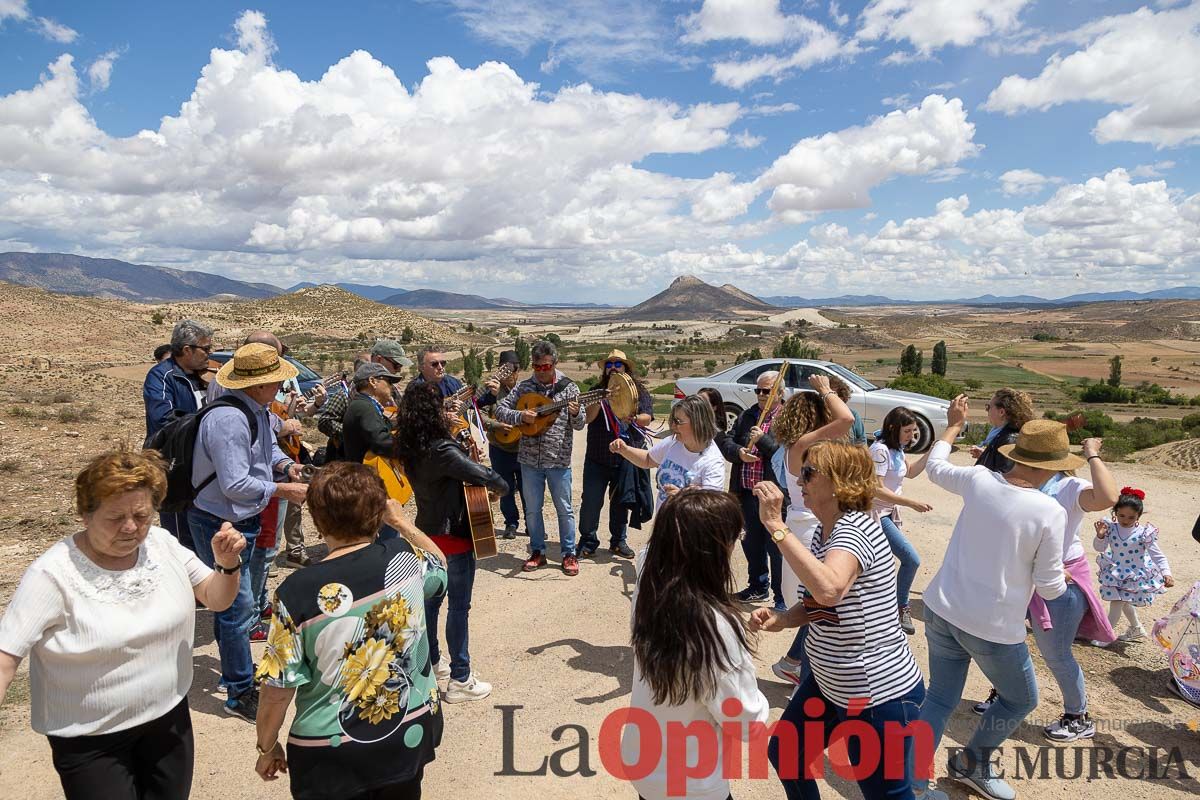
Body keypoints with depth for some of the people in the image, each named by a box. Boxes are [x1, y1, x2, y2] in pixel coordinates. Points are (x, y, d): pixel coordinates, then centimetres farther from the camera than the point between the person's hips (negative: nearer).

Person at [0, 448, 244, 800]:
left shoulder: (163, 543, -7)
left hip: (169, 717, 5)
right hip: (91, 741, -4)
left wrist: (227, 565, -18)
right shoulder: (54, 573, -20)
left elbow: (216, 599, 3)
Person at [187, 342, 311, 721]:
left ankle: (235, 670, 41)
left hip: (242, 519, 10)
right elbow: (236, 484, -29)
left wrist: (283, 464, -3)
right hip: (218, 523, -10)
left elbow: (269, 446, 18)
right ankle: (240, 693, 9)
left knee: (232, 601, 24)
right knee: (238, 606, -4)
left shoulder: (258, 410, 3)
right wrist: (283, 491, -20)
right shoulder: (229, 419, -28)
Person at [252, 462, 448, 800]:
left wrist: (266, 747, 4)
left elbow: (278, 688, -13)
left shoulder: (297, 592, -21)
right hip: (413, 731, 3)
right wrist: (400, 521, 16)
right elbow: (440, 567, 12)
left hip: (332, 755, -3)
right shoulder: (405, 557, -13)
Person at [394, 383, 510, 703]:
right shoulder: (442, 450, -26)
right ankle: (460, 679, 9)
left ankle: (431, 662, 36)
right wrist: (502, 486, -9)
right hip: (455, 535, -8)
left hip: (427, 532, 8)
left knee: (430, 598, 20)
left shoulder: (410, 450, 0)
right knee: (459, 606, 1)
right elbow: (483, 475, -30)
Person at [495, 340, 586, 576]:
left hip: (559, 460, -2)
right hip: (530, 459, 2)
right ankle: (537, 552, 25)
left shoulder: (568, 387, -3)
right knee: (532, 509, 11)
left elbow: (579, 425, -4)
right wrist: (520, 416, -18)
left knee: (564, 509, 6)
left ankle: (569, 554, 18)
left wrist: (575, 414, -26)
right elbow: (500, 410, 0)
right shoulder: (523, 386, 2)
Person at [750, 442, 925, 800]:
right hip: (829, 684, 9)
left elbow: (829, 591, -45)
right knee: (783, 754, 21)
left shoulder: (855, 528, -25)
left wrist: (775, 525, -41)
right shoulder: (823, 531, 4)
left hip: (880, 694, -9)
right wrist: (780, 619, -6)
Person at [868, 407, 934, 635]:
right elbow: (877, 489, -25)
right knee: (911, 559, -12)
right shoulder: (880, 450, -21)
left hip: (889, 512, 9)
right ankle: (902, 608, 4)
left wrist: (932, 452, 9)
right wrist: (912, 503, -25)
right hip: (876, 513, -9)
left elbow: (911, 471, 22)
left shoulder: (896, 449, 7)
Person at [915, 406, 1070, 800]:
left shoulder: (979, 480, -7)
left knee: (940, 698, 18)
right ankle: (971, 763, 36)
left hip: (941, 610, 5)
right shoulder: (1050, 512, -18)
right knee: (1020, 700, 25)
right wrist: (1063, 578, 12)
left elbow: (935, 467, 16)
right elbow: (1049, 588, -12)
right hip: (994, 628, -4)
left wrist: (954, 424, 30)